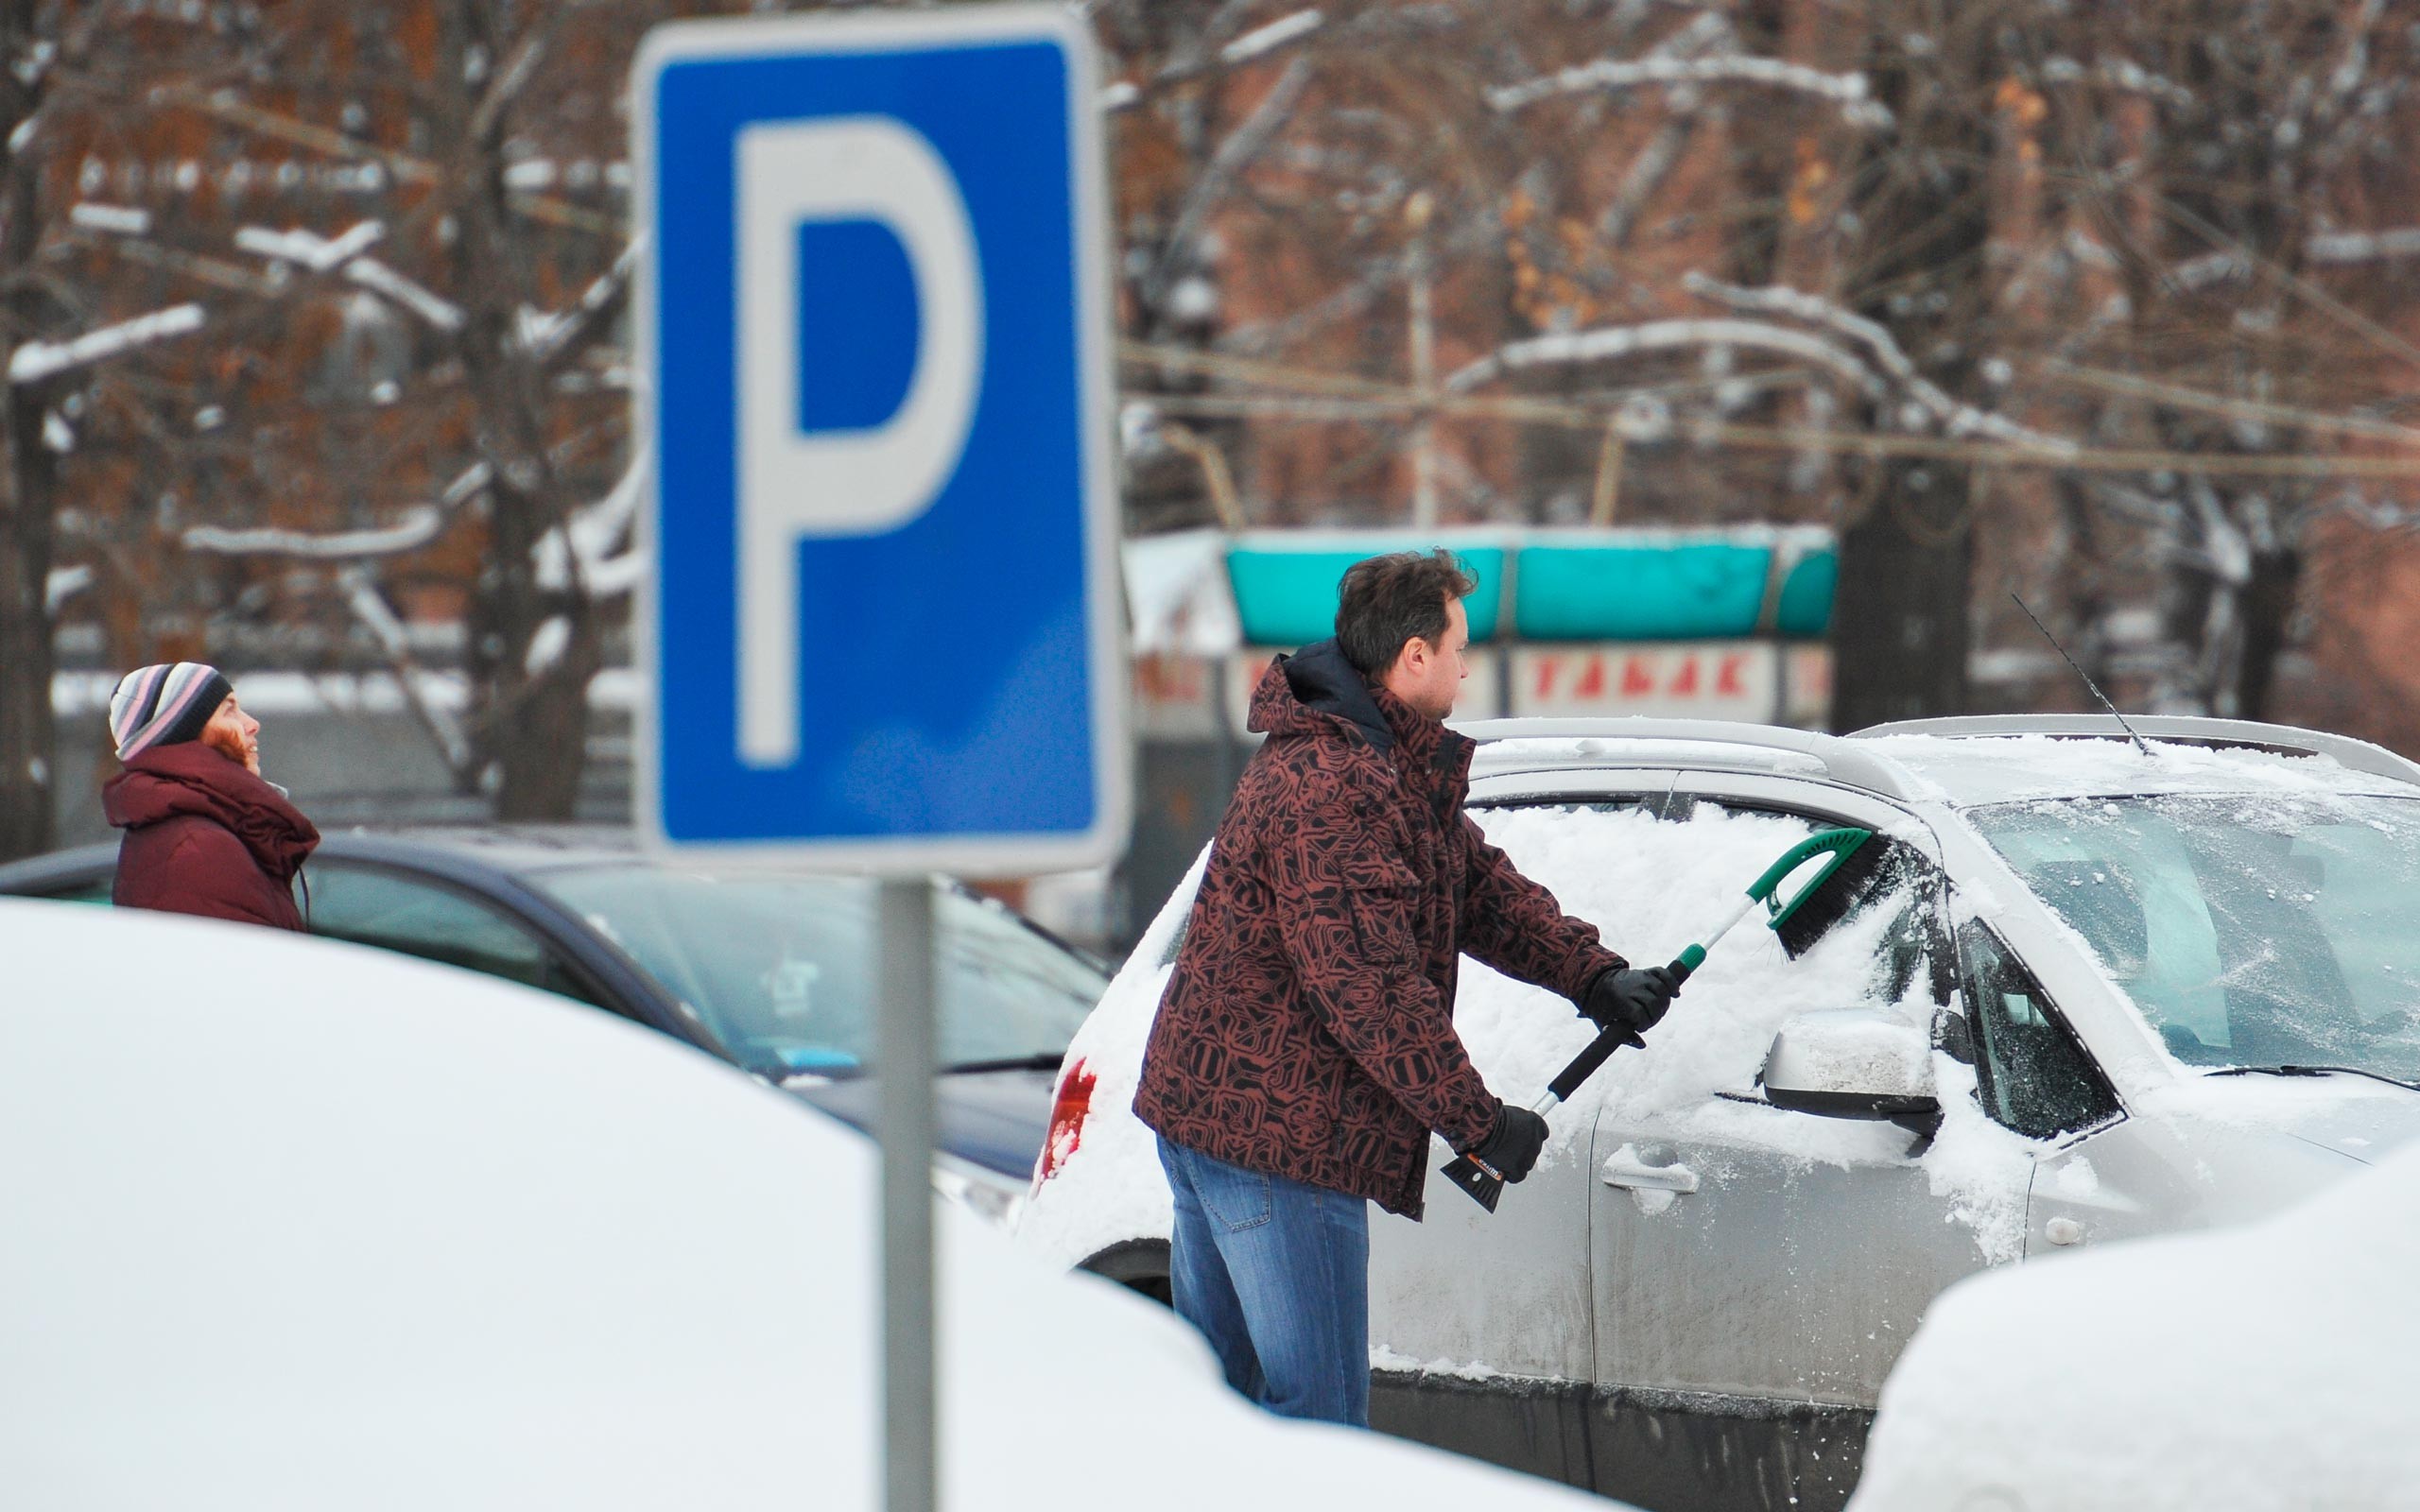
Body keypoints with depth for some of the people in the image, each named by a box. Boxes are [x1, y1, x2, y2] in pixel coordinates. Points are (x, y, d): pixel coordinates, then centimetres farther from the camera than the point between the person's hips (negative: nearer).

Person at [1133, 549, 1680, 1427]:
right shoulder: (1330, 789, -22)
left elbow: (1480, 886, 17)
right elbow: (1370, 984, -25)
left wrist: (1593, 975, 2)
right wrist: (1477, 1121, -21)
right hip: (1279, 1132, -11)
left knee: (1221, 1383, 15)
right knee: (1319, 1407, -9)